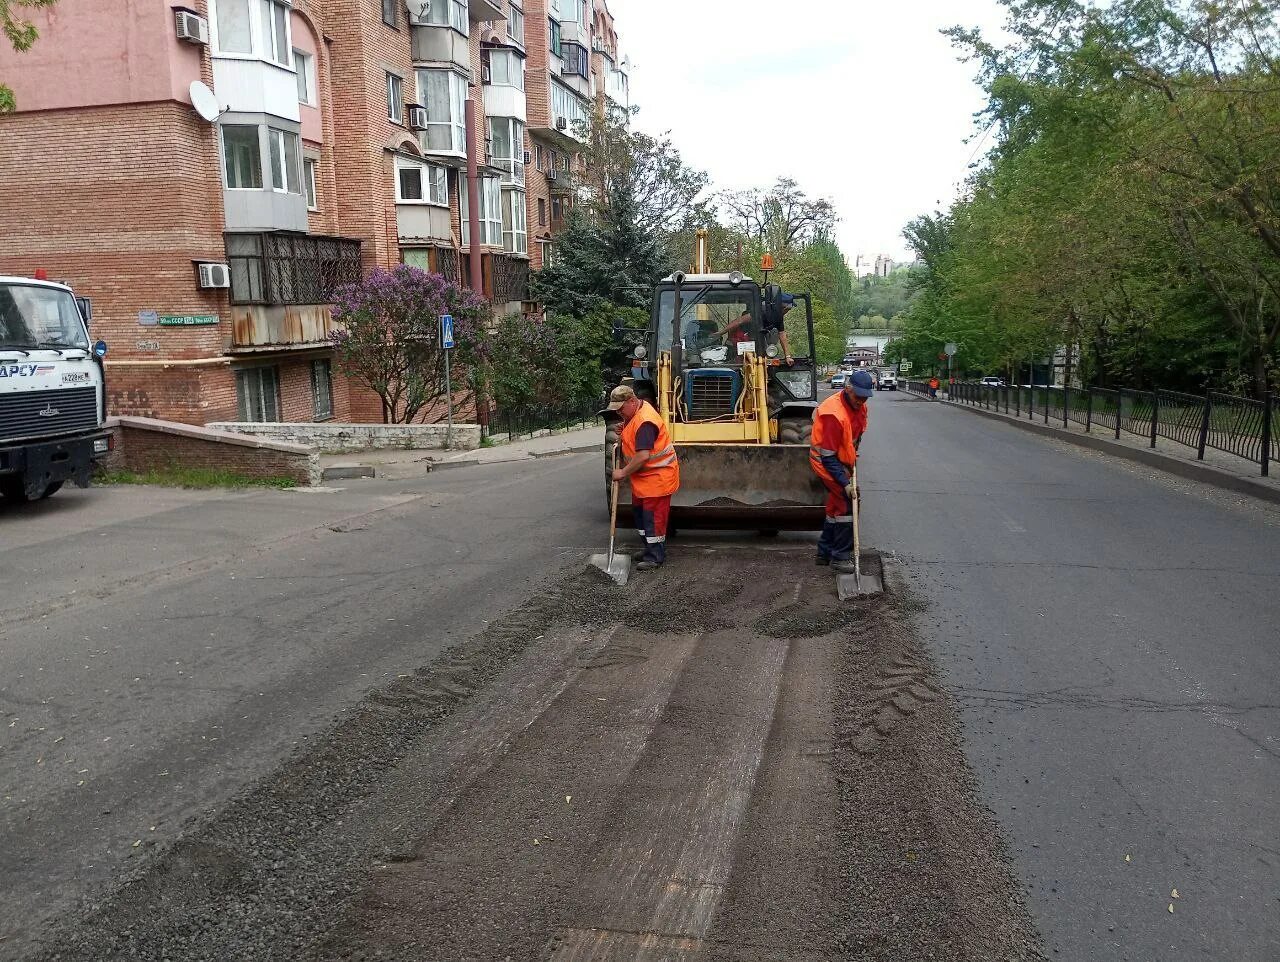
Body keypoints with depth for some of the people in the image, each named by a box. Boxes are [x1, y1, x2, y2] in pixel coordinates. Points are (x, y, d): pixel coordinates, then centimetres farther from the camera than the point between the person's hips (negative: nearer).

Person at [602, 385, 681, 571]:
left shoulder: (645, 421, -26)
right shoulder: (633, 414, 6)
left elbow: (643, 456, -31)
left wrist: (623, 472, -21)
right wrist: (623, 435, 2)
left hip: (657, 477, -11)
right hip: (643, 477, 11)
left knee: (653, 516, -3)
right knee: (639, 512, 18)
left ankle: (655, 557, 6)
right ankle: (650, 549, 30)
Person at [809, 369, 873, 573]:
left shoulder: (859, 406, -2)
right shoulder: (834, 414, -30)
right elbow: (828, 457, -29)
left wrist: (853, 457, 11)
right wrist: (845, 483, -28)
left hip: (841, 460, 9)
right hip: (827, 463, -9)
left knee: (836, 506, 15)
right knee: (847, 504, -13)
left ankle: (825, 552, 27)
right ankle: (840, 557, -4)